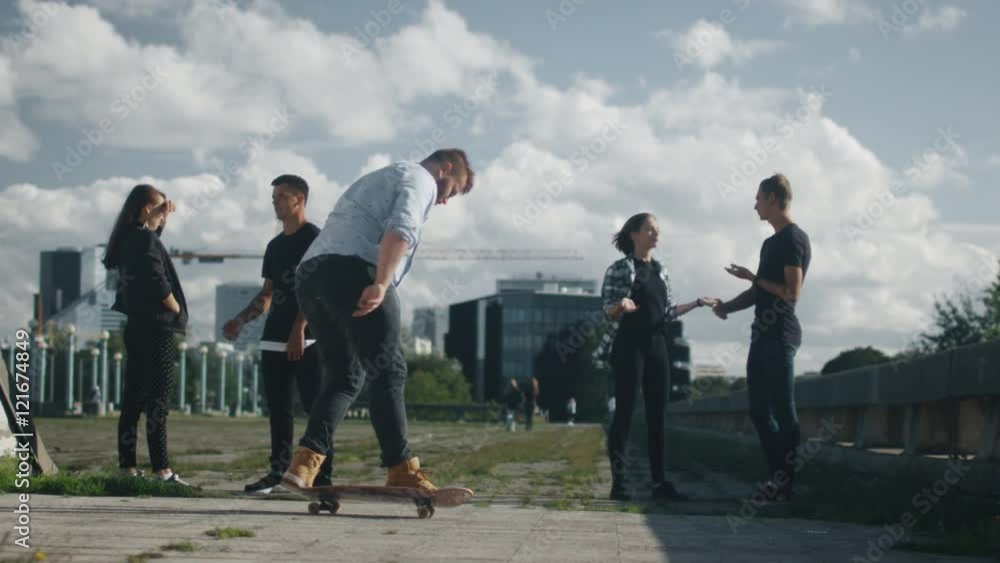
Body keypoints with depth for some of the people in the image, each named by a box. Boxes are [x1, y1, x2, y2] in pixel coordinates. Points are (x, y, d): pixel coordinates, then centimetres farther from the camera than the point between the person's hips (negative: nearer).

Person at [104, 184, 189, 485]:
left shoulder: (128, 238, 13)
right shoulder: (146, 240, -13)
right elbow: (157, 282, -20)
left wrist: (161, 216, 20)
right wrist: (178, 311, -5)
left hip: (136, 326, 9)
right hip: (156, 328, -9)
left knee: (133, 400, 9)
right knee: (157, 401, -10)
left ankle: (127, 466, 10)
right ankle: (161, 469, -12)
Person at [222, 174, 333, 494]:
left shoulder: (313, 237, -2)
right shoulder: (275, 246, 20)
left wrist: (299, 328, -21)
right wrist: (241, 320, 9)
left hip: (305, 338, -8)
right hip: (274, 339, 8)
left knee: (315, 406, -8)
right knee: (278, 409, 7)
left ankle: (322, 476, -9)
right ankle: (277, 472, 11)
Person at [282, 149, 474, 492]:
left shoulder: (378, 180, 36)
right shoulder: (419, 179, 7)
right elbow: (401, 230, -13)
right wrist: (381, 284, -23)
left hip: (311, 273, 9)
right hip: (354, 272, -9)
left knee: (343, 377, 10)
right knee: (387, 373, -4)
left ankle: (306, 461, -5)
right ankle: (402, 471, -6)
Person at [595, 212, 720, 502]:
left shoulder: (660, 271, 15)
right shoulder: (619, 269, -4)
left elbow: (668, 313, 17)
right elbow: (610, 313, -7)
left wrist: (698, 303, 14)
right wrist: (621, 306, -28)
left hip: (656, 345, 6)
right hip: (629, 346, -6)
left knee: (657, 414, 4)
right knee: (624, 412, -6)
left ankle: (659, 481, 6)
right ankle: (619, 482, -5)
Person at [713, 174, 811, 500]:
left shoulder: (794, 239, -9)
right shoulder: (771, 243, 19)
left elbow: (792, 293, -17)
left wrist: (753, 278, -9)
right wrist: (726, 306, 10)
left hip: (781, 335, -10)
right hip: (763, 335, 10)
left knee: (783, 412, -8)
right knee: (760, 412, 9)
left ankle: (789, 485, -6)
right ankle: (777, 480, 11)